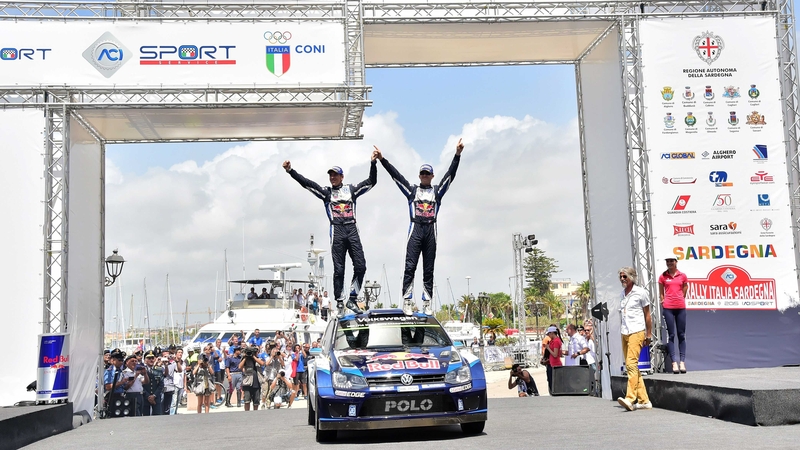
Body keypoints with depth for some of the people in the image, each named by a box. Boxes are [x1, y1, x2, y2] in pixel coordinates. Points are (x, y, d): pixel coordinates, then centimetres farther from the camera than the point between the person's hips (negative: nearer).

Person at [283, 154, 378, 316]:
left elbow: (372, 181, 9)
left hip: (352, 230, 1)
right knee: (338, 269, -3)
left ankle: (352, 299, 5)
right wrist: (290, 171, -7)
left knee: (360, 266, -7)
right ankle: (339, 303, 3)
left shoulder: (351, 189, 15)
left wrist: (373, 163, -3)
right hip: (336, 230, -1)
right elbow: (306, 183, 4)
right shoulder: (326, 192, 13)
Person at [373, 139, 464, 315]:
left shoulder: (437, 190, 15)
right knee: (410, 266, -10)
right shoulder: (411, 190, 14)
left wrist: (457, 155, -5)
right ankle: (407, 302, -11)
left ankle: (427, 304, 4)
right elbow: (395, 175, 7)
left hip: (431, 230, 1)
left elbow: (450, 174, 6)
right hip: (415, 229, -1)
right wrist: (382, 159, -3)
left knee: (429, 269, 3)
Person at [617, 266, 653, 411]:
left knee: (631, 364, -19)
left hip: (636, 332, -7)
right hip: (624, 333, 7)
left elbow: (647, 315, 0)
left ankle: (630, 399, -26)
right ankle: (644, 400, 11)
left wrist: (648, 335, -2)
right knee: (631, 366, 6)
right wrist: (622, 331, 16)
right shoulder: (622, 293, 16)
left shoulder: (640, 292, -2)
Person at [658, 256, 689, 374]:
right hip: (668, 308, -1)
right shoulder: (663, 276, 4)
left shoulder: (682, 276, 6)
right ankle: (674, 363, 0)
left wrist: (680, 300, 7)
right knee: (671, 335, 0)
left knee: (681, 335, 3)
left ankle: (682, 362, 6)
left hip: (681, 307, 1)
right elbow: (661, 293, 10)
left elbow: (684, 291, 13)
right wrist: (663, 302, 3)